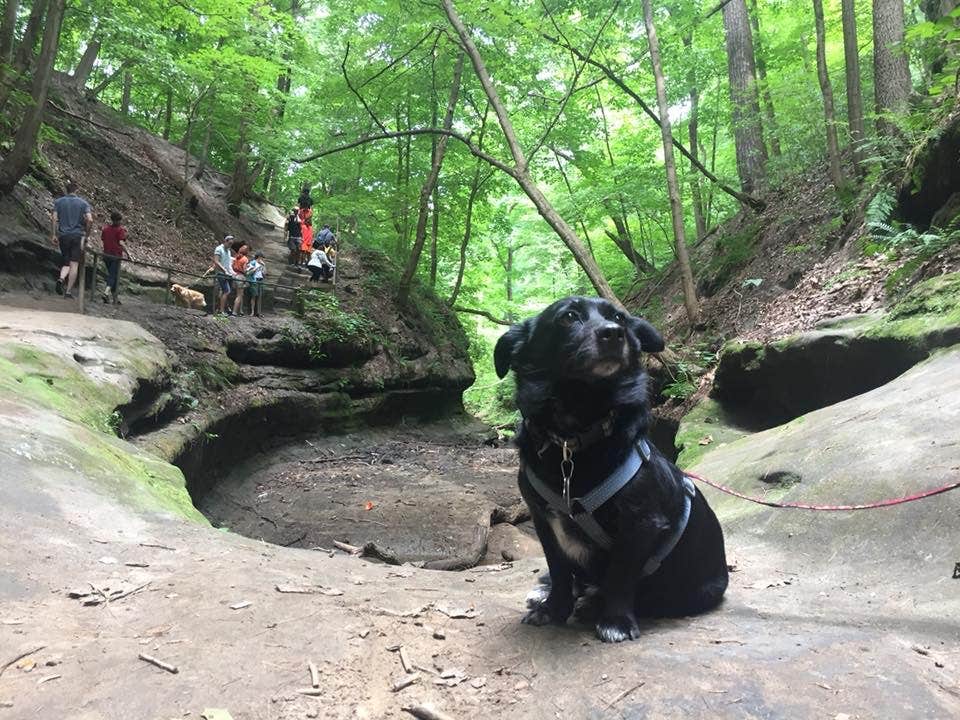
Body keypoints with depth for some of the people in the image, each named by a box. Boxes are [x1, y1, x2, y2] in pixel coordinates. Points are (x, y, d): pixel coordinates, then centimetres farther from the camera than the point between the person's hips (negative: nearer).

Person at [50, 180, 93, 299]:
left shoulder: (59, 202, 6)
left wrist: (53, 235, 2)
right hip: (78, 236, -2)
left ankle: (61, 279, -15)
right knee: (74, 264, 0)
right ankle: (69, 291, -3)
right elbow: (90, 220, -9)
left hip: (63, 236, 2)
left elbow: (53, 218, -2)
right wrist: (86, 234, 3)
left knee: (66, 262, 15)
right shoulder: (83, 203, 2)